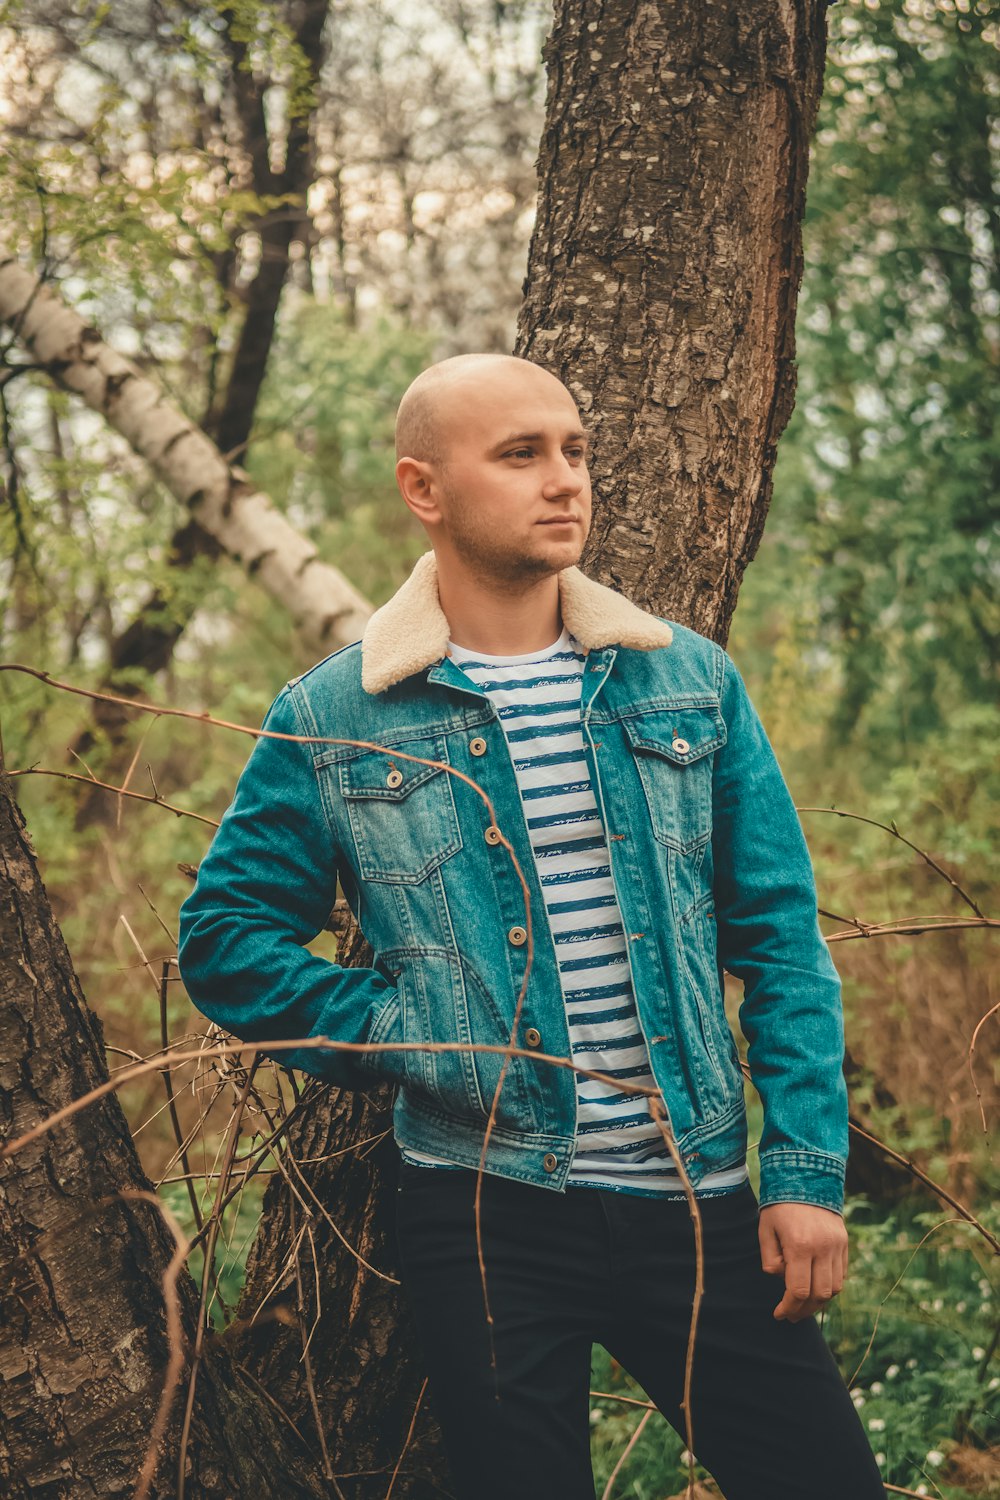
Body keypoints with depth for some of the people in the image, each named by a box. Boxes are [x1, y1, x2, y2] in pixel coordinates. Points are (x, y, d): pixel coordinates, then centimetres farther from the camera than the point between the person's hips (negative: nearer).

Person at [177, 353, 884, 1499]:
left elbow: (780, 937, 4)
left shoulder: (692, 682, 4)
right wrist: (394, 1035, -8)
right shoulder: (330, 719, -2)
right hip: (483, 1209, -2)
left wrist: (807, 1171, -2)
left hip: (698, 1200, 2)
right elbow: (225, 934, 4)